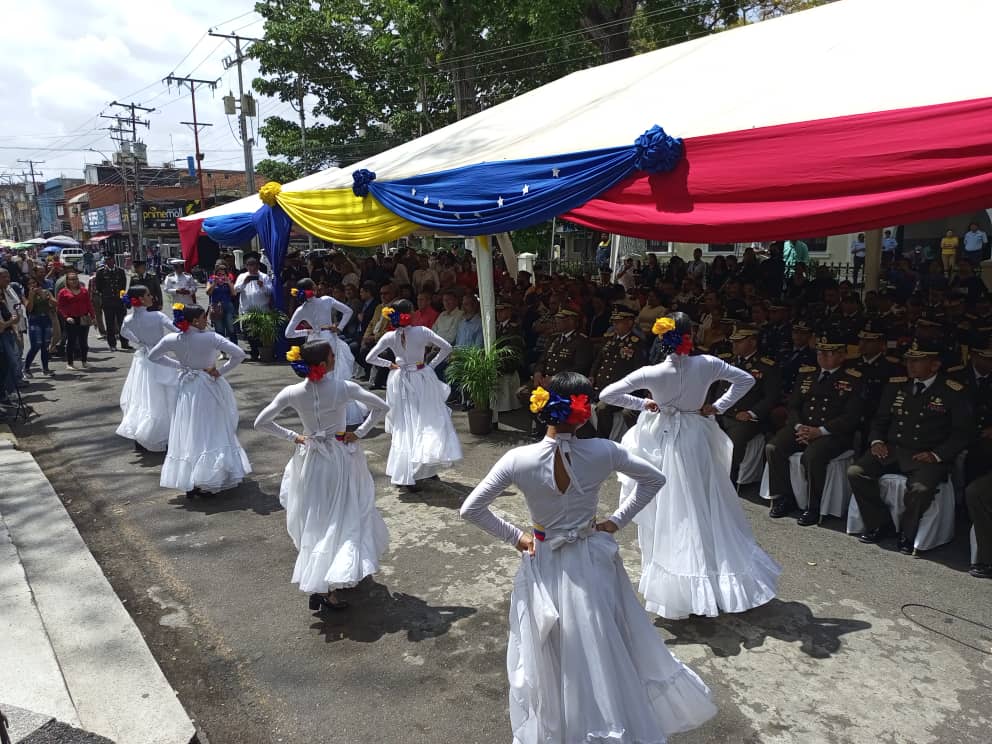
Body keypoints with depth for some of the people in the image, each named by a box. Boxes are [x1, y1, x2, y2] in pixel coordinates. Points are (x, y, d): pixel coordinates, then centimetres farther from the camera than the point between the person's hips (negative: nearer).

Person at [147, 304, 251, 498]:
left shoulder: (172, 340, -6)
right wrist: (221, 371, -11)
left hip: (187, 389, 4)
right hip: (209, 389, -4)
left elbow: (152, 356, 8)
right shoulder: (211, 338, -18)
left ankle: (189, 482, 17)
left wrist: (179, 365, 9)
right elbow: (239, 354, -22)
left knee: (189, 434, 13)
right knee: (213, 433, 8)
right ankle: (206, 480, 7)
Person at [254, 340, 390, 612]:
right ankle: (331, 588, 2)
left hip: (310, 462, 2)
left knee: (314, 521, 16)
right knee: (343, 519, 6)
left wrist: (292, 436, 4)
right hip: (342, 459, -2)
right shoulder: (344, 387, -15)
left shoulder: (292, 393, -9)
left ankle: (315, 581, 25)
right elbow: (380, 406, -10)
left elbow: (260, 422, -3)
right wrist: (360, 432, -3)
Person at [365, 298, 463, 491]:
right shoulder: (422, 331, -12)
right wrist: (432, 364, 1)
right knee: (431, 422, 11)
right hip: (422, 380, -2)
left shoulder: (389, 337, -7)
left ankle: (406, 476, 3)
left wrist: (389, 364, 7)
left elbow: (370, 358, -3)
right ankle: (427, 468, 16)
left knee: (404, 428, 6)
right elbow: (446, 347, -9)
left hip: (400, 382, 2)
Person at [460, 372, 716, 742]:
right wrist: (617, 521, 2)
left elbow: (470, 509, -14)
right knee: (604, 657, 24)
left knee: (548, 664, 20)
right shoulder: (603, 451, -17)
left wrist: (514, 536, -3)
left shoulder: (518, 459, -20)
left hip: (544, 567, -1)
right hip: (593, 563, 1)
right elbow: (654, 478, -3)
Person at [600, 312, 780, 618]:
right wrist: (718, 406, 2)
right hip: (698, 443, 2)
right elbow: (747, 380, -1)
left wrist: (643, 404, -5)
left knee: (669, 514, 10)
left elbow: (606, 394, -16)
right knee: (707, 509, 18)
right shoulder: (707, 364, -14)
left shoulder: (652, 373, -19)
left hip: (663, 444, -2)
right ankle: (716, 582, 30)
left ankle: (677, 589, 20)